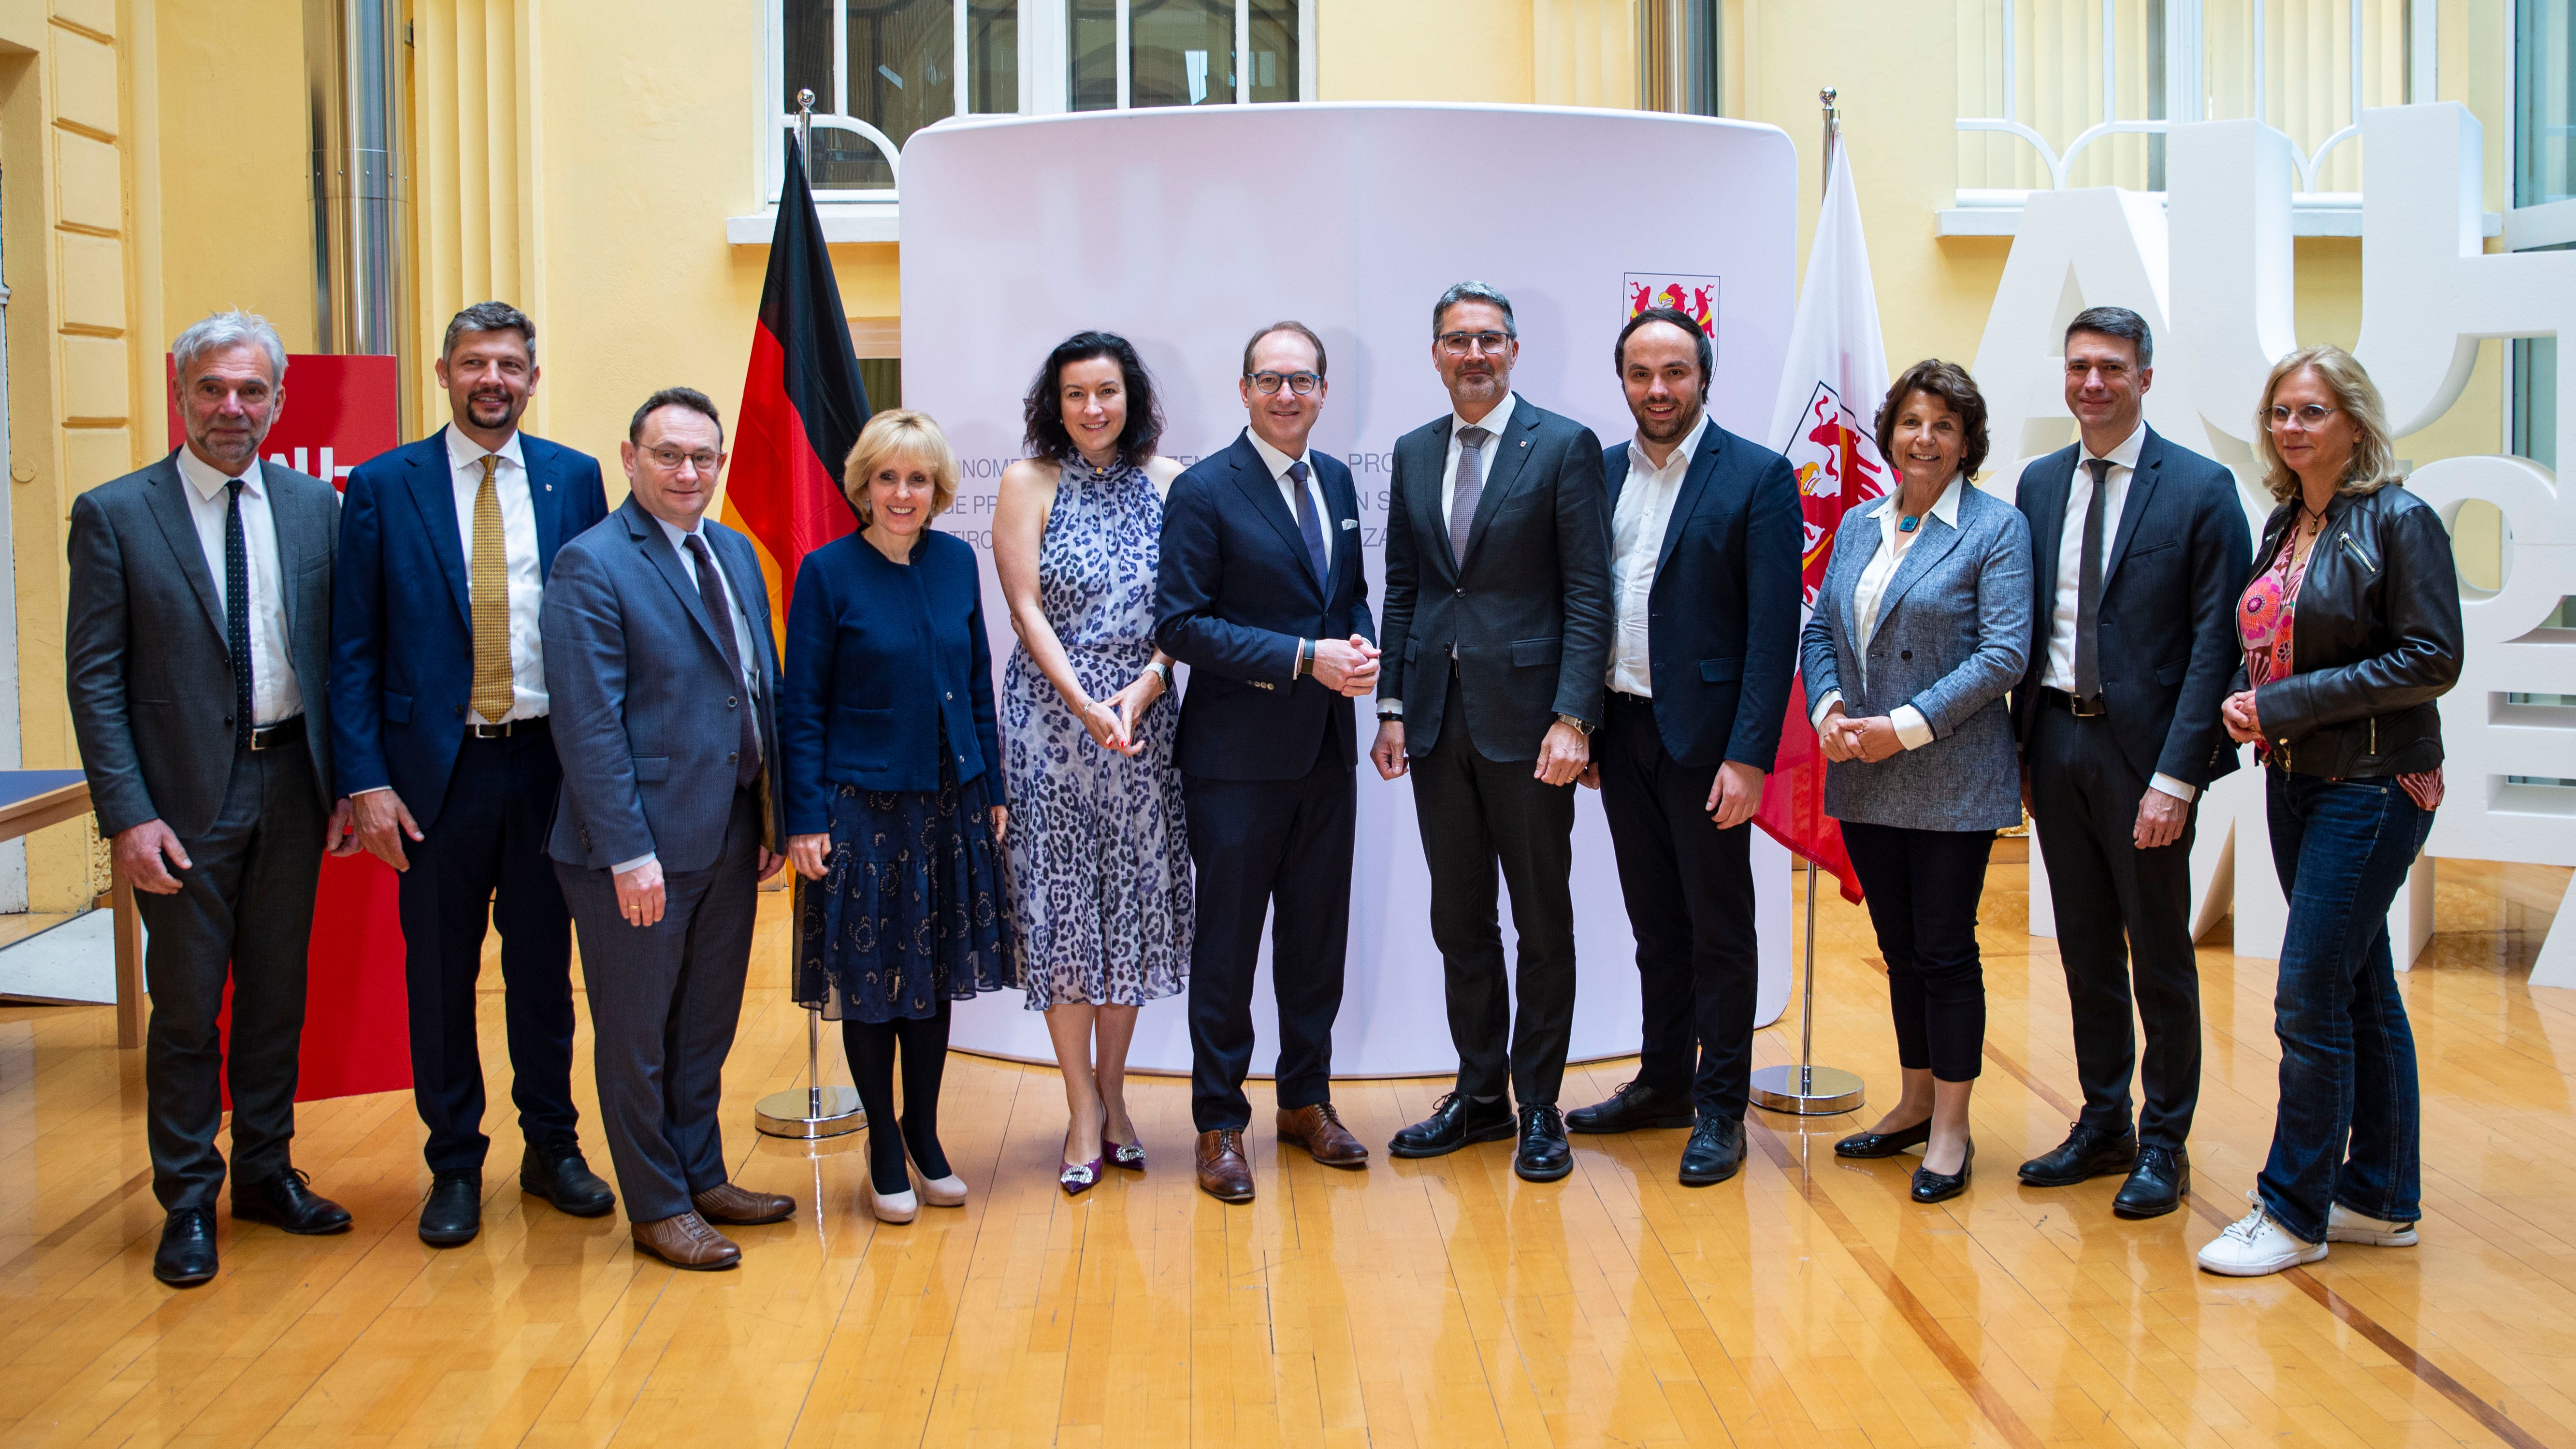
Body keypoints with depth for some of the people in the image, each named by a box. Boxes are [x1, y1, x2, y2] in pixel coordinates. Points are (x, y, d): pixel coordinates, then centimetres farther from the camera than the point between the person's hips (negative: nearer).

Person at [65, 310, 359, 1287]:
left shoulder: (315, 508, 5)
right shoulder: (114, 515, -5)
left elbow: (339, 653, 8)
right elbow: (94, 677, -7)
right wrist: (127, 814, -13)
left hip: (292, 784, 3)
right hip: (187, 796, -3)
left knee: (278, 994, 14)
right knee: (187, 1006, 6)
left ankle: (266, 1170, 29)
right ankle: (188, 1201, 20)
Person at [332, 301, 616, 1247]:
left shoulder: (574, 479, 4)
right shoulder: (383, 487, 0)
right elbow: (354, 648, -1)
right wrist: (366, 780, -9)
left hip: (551, 760, 1)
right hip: (438, 768, -1)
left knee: (546, 965, 12)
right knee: (441, 975, 8)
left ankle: (551, 1149, 27)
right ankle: (455, 1166, 22)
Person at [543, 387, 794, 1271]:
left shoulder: (736, 554, 11)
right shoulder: (591, 566, -12)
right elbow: (589, 724, -17)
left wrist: (772, 818, 10)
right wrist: (629, 850, -20)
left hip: (730, 838, 7)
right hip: (640, 844, -7)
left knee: (708, 1027, 18)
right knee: (638, 1035, 7)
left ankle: (703, 1178, 33)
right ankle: (658, 1207, 20)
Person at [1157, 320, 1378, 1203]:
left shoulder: (1337, 482, 10)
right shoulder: (1205, 491, -10)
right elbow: (1180, 625, -14)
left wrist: (1361, 649, -4)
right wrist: (1305, 659, -19)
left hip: (1327, 750, 6)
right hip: (1238, 756, -6)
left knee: (1318, 933, 14)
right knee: (1227, 940, 3)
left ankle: (1307, 1099, 29)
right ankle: (1220, 1124, 15)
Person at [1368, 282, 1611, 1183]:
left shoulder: (1564, 448, -4)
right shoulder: (1414, 453, 11)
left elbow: (1589, 593, -9)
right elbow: (1402, 589, 14)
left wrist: (1572, 718, -16)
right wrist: (1392, 708, 6)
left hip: (1525, 717, -5)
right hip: (1438, 719, 5)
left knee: (1542, 924, 5)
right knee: (1459, 920, 12)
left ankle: (1538, 1107, 16)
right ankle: (1480, 1095, 24)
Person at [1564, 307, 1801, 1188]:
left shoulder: (1758, 478, -7)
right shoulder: (1599, 474, 9)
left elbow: (1774, 626, -11)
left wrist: (1750, 755, -17)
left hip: (1705, 736, -5)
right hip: (1621, 730, 5)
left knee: (1719, 931, 4)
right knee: (1655, 923, 15)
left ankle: (1720, 1111, 13)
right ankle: (1664, 1083, 27)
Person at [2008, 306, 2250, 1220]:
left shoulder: (2201, 490, -7)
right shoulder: (2040, 484, 9)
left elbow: (2215, 642, -10)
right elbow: (2024, 626, 11)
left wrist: (2175, 776, -16)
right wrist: (2023, 749, 5)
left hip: (2142, 745, -5)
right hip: (2055, 739, 5)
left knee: (2160, 956, 6)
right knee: (2086, 947, 14)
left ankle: (2164, 1144, 18)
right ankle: (2103, 1125, 26)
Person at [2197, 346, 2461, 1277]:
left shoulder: (2400, 521, -11)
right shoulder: (2284, 525, 11)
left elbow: (2432, 660, -16)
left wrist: (2289, 703, -18)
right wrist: (2247, 702, -2)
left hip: (2372, 786, -8)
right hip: (2296, 782, 8)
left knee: (2310, 998, -7)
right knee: (2361, 991, 14)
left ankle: (2294, 1212, 4)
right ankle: (2384, 1200, 23)